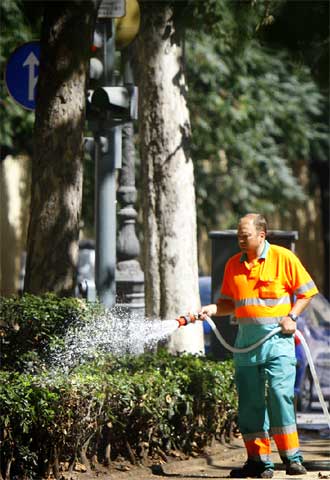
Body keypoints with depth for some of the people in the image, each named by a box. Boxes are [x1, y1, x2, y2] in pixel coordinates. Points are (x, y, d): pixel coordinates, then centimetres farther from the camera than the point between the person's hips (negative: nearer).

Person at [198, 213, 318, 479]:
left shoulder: (283, 258, -1)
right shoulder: (234, 265, 12)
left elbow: (306, 291, 3)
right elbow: (230, 302, 20)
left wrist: (291, 317, -9)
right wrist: (212, 309, 1)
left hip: (277, 339, -5)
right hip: (246, 342, 5)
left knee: (280, 394, -14)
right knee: (250, 401, 2)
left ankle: (292, 458, -7)